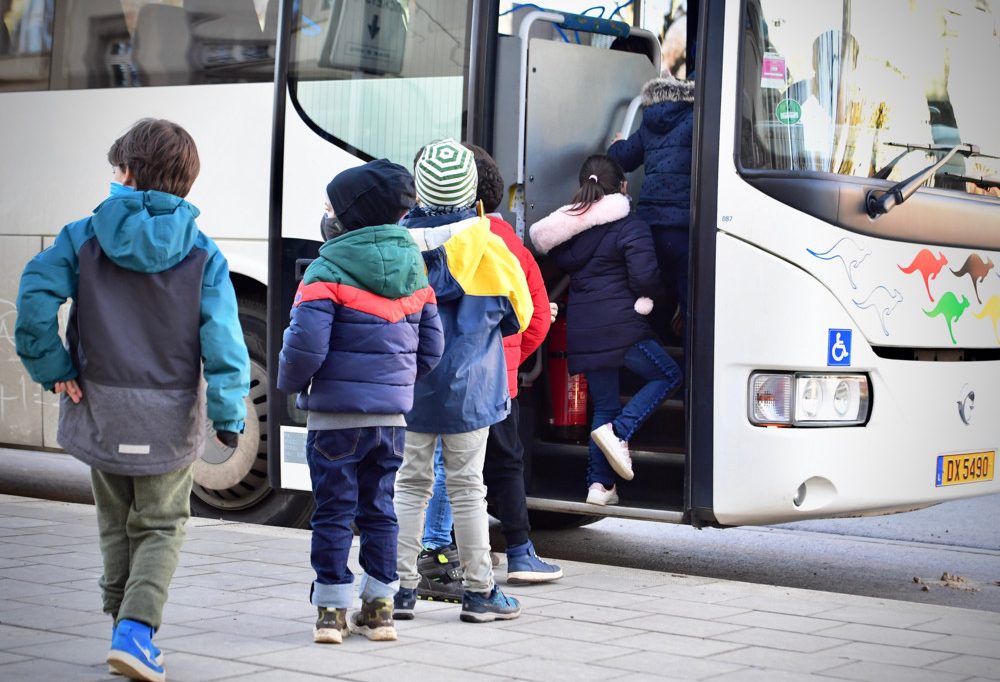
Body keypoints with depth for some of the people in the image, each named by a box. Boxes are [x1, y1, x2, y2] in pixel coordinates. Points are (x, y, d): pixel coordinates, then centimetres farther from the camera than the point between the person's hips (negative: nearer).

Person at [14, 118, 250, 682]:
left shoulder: (85, 236, -4)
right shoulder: (202, 254, -6)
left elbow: (36, 295, -17)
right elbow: (223, 339, -13)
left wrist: (53, 369, -7)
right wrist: (230, 414, -7)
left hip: (100, 407, 1)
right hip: (171, 414, -1)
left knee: (116, 525, 19)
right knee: (161, 528, 10)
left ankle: (127, 629, 25)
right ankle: (136, 630, -9)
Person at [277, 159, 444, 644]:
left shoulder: (329, 270, -13)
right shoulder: (413, 268, 6)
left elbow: (306, 345, -19)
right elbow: (431, 347, 10)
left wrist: (291, 382, 0)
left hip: (336, 413, -5)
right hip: (392, 414, 5)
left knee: (334, 512, 4)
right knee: (379, 509, 14)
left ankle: (331, 611, 8)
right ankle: (380, 608, 18)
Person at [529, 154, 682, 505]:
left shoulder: (571, 226, 9)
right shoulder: (631, 228, -8)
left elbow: (560, 260, 13)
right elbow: (645, 278, -14)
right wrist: (648, 295, 7)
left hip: (581, 329, 6)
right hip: (620, 325, -6)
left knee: (603, 406, 15)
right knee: (668, 375, 11)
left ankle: (599, 484, 9)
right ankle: (618, 431, -7)